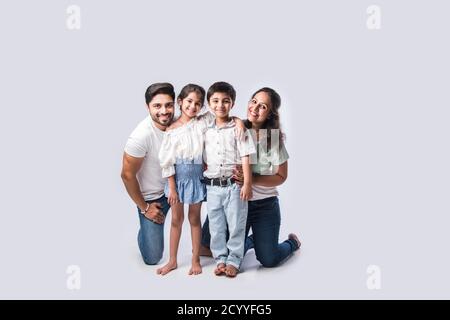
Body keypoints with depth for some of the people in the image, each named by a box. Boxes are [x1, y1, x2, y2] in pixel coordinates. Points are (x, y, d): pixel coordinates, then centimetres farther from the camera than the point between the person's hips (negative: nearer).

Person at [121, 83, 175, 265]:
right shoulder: (141, 136, -29)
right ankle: (145, 234, 33)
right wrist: (144, 208, -8)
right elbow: (127, 175, -17)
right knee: (153, 257, -1)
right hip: (152, 197, -4)